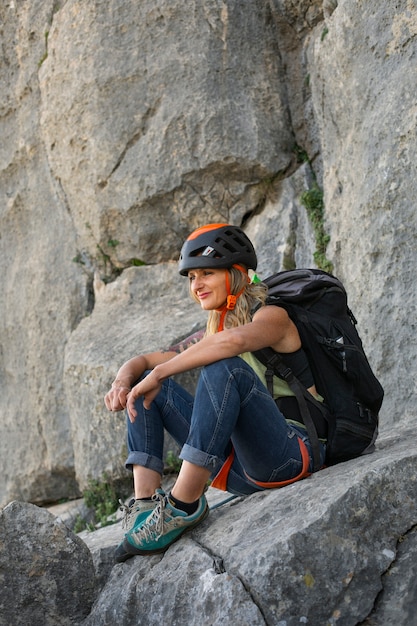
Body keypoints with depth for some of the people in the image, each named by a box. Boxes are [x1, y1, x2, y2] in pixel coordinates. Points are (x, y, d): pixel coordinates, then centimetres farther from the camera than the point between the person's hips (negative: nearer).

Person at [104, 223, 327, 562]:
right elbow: (143, 361, 14)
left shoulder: (272, 315, -5)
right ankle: (145, 502, -14)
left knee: (223, 366, -31)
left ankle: (183, 504, -32)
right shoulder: (213, 334, 17)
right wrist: (123, 381, -9)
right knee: (144, 385, 4)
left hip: (290, 454, -8)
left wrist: (158, 373, -27)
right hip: (236, 469, 8)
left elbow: (235, 340, -30)